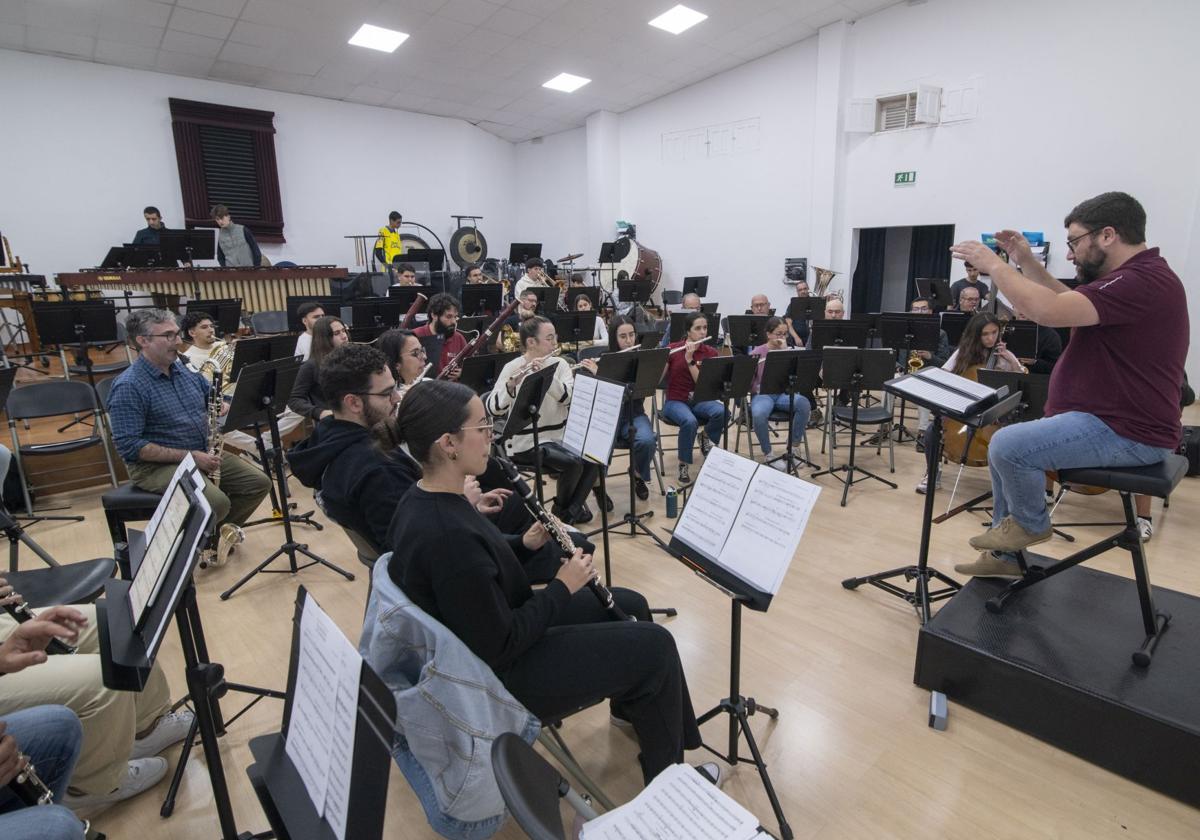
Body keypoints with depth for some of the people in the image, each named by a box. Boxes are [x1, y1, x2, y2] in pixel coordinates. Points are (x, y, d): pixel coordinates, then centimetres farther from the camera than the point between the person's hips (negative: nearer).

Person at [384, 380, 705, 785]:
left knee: (632, 605, 15)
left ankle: (631, 707, 41)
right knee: (654, 645, -3)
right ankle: (666, 777, 22)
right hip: (498, 674, -9)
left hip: (486, 630, 9)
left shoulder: (424, 500, -5)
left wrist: (524, 544, -3)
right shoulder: (447, 535, -35)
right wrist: (563, 587, -16)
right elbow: (501, 646, -27)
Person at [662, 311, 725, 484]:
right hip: (675, 401, -2)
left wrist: (690, 359, -25)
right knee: (690, 421, -35)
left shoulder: (711, 352, -1)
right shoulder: (672, 349, -6)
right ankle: (684, 465, -12)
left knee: (722, 412, -30)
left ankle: (707, 437, 3)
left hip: (699, 400, 2)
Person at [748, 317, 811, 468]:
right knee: (759, 415, -37)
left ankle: (793, 447, -12)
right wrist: (754, 366, -21)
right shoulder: (757, 353, -1)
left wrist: (785, 351, -16)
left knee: (804, 404, -30)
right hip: (762, 394, -3)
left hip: (783, 393, 3)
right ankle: (768, 454, -14)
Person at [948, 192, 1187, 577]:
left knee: (1008, 445, -25)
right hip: (1107, 419, 11)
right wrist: (1027, 262, 11)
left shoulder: (1143, 281, -21)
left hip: (1126, 434, -11)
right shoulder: (1129, 277, 14)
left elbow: (1050, 311, -32)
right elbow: (1065, 303, 24)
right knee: (1003, 447, 11)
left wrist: (992, 263, -20)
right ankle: (1005, 556, 17)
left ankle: (1030, 523, 5)